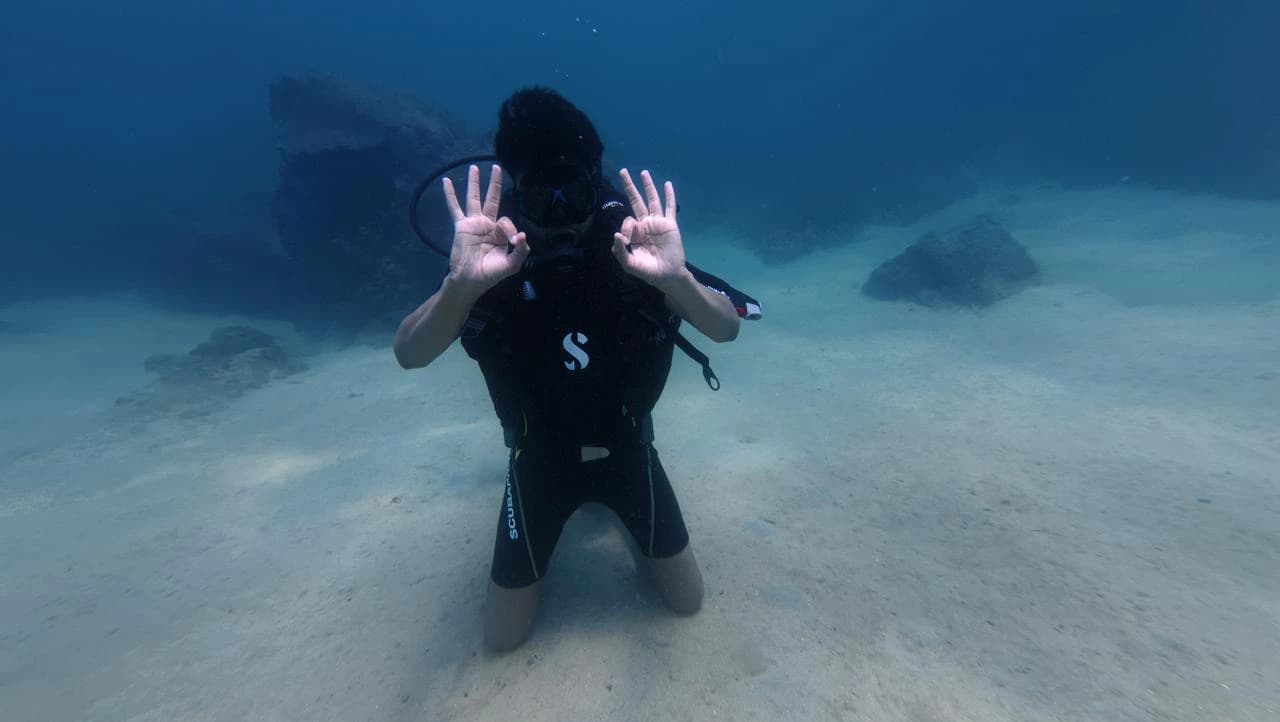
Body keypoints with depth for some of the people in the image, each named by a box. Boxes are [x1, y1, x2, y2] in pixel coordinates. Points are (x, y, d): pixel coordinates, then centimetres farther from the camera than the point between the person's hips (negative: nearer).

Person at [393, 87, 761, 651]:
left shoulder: (639, 247, -20)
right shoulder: (490, 262, -20)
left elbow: (728, 328, -29)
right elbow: (409, 354, -31)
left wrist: (676, 277, -50)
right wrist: (460, 284, -51)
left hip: (626, 449, 1)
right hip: (541, 458, 0)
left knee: (687, 600, 14)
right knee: (503, 636, 11)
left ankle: (614, 512, 39)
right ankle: (562, 517, 36)